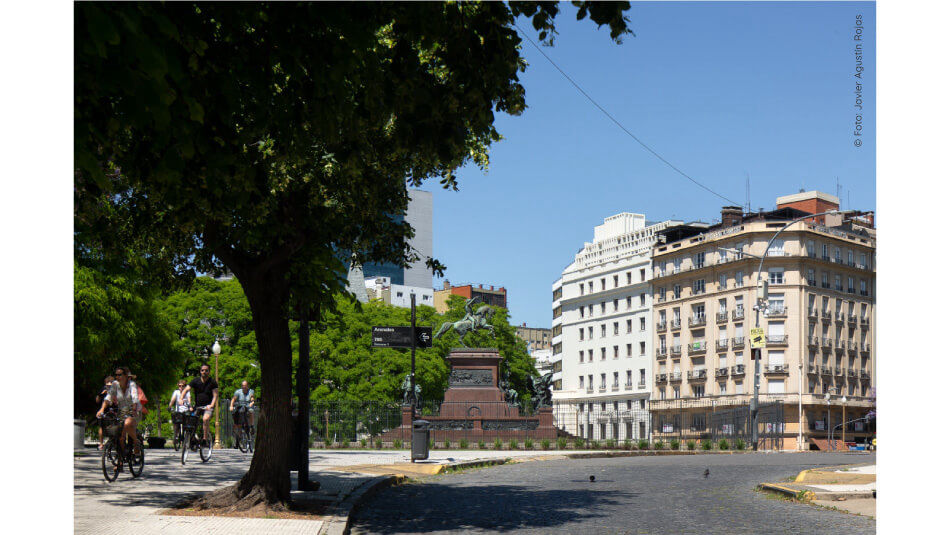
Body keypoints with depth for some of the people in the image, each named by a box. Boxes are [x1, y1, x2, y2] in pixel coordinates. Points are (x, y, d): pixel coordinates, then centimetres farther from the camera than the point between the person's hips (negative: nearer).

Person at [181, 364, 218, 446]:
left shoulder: (213, 382, -2)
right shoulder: (195, 381, 2)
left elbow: (215, 395, -8)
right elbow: (186, 390, -6)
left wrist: (211, 405, -25)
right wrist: (181, 398, -25)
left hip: (208, 407, -3)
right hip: (197, 406, 4)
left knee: (205, 419, -31)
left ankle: (205, 438, -23)